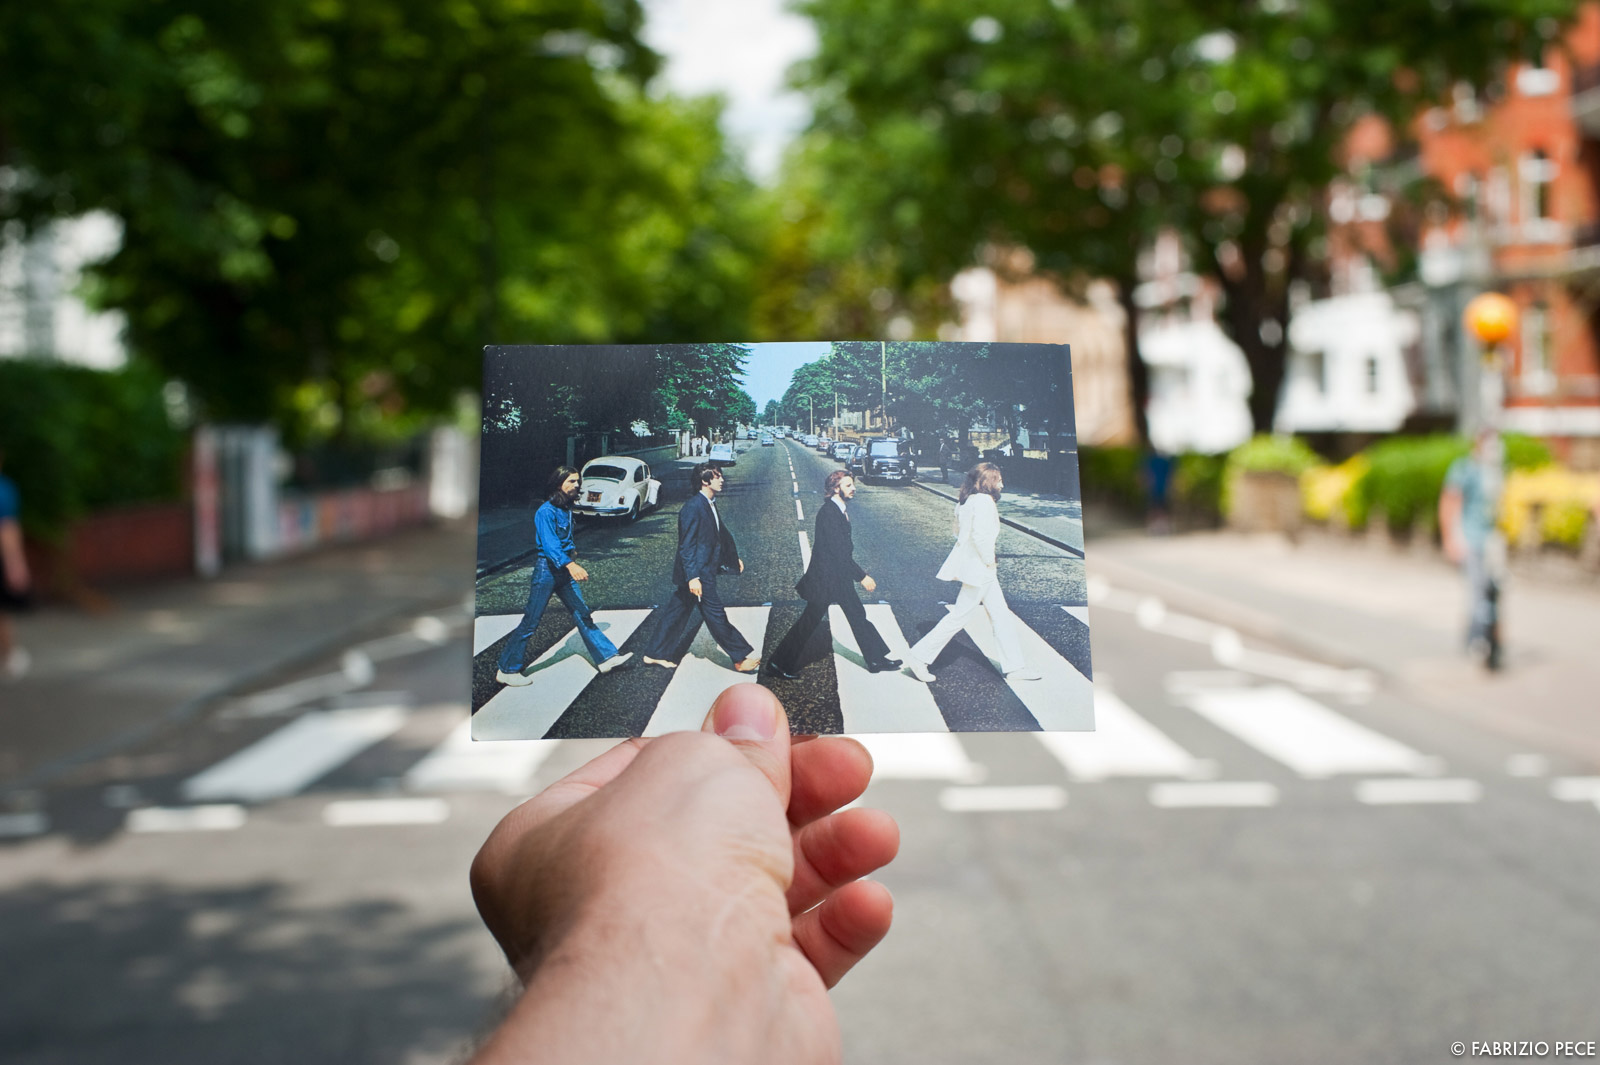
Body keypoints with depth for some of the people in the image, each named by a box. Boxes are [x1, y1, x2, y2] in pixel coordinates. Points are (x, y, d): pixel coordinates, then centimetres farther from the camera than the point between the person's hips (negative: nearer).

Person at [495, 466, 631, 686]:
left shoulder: (566, 509, 9)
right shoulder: (546, 511, -18)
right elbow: (549, 544, -31)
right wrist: (571, 565, -43)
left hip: (564, 570, 8)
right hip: (546, 570, -8)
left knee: (582, 614, 10)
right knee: (531, 621, -4)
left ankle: (605, 657, 15)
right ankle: (507, 670, 5)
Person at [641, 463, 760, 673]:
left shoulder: (709, 505, 11)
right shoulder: (693, 507, -20)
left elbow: (721, 534, 24)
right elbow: (686, 545, -21)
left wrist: (733, 559, 30)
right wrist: (692, 577, -24)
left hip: (705, 571, 10)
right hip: (698, 574, -10)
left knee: (676, 613, 16)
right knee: (716, 614, -1)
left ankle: (656, 654, 24)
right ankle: (742, 657, 5)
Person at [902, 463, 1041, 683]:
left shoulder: (967, 501, 11)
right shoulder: (984, 501, -18)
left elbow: (959, 531, 16)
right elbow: (980, 535, -28)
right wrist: (989, 561, -15)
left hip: (982, 569, 11)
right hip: (978, 568, -11)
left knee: (1002, 616, 14)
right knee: (959, 617, -3)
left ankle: (1014, 667, 20)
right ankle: (919, 657, 3)